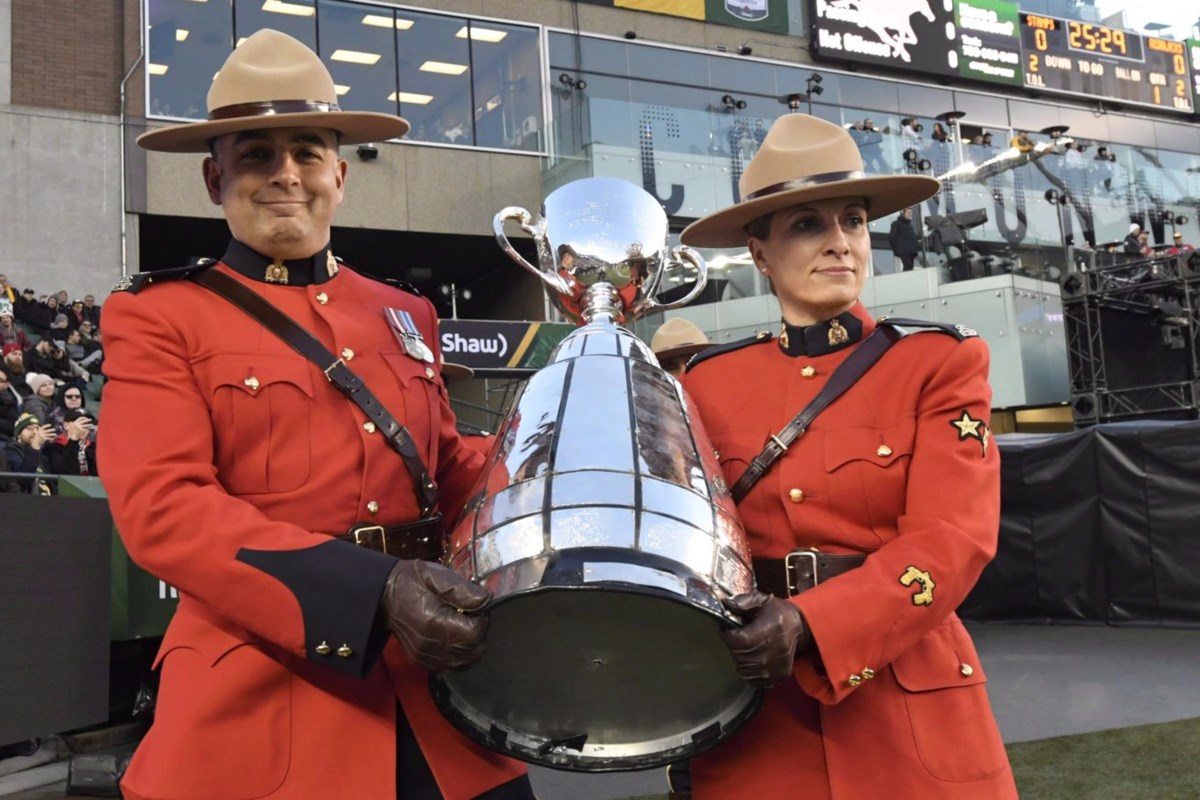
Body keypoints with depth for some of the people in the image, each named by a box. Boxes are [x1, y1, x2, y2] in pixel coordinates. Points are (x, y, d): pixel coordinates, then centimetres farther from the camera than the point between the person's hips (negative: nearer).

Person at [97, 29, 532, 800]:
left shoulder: (404, 316, 13)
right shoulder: (157, 316, -1)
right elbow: (162, 506, -13)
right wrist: (371, 590, -25)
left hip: (437, 693, 5)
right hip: (262, 706, -4)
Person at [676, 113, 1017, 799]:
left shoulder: (941, 360, -2)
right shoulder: (709, 380, 4)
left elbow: (953, 537, -13)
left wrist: (807, 626, -25)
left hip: (912, 709, -1)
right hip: (754, 714, 2)